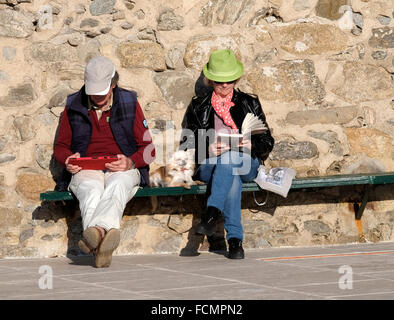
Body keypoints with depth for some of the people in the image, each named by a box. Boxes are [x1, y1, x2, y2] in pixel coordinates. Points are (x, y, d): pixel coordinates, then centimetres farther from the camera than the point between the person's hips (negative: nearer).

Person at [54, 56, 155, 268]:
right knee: (91, 192, -37)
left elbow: (148, 149, 10)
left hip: (122, 170, -1)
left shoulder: (129, 103, 10)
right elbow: (60, 147, 23)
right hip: (86, 170, 1)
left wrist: (130, 162, -13)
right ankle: (102, 235, -67)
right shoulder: (73, 106, 14)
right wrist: (68, 160, -3)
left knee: (116, 187, -40)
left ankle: (93, 233, -68)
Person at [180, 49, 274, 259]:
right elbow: (186, 145, 10)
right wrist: (208, 149, -11)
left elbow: (267, 141, 14)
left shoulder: (249, 104, 18)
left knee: (229, 158, -38)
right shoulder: (198, 106, 17)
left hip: (246, 164, 0)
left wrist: (252, 145, -9)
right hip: (209, 166, 0)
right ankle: (234, 239, -42)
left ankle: (212, 213, -48)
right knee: (232, 178, -38)